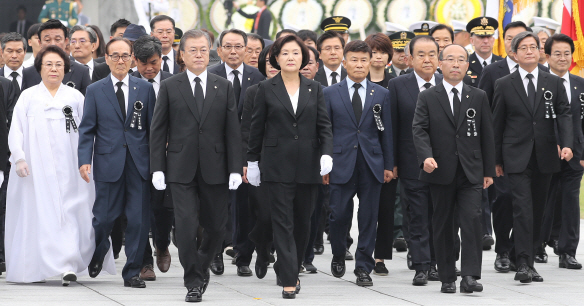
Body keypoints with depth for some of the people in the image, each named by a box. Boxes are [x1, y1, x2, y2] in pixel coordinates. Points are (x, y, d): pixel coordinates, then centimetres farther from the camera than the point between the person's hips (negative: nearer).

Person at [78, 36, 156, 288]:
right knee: (104, 217, 2)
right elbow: (87, 129, 4)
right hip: (108, 162, -1)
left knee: (139, 220, -1)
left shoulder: (145, 89, 9)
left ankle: (132, 272, 9)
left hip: (139, 163, 1)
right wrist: (84, 160, -9)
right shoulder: (95, 91, 6)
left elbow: (153, 127, 9)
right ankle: (98, 253, 33)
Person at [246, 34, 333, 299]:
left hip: (308, 165, 3)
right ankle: (289, 281, -9)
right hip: (278, 165, -3)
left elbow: (324, 125, 4)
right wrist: (252, 162, 4)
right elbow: (256, 128, 5)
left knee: (302, 222, 8)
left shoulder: (314, 89, 8)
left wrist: (327, 154, -11)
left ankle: (286, 270, 26)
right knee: (283, 223, -7)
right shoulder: (266, 89, 2)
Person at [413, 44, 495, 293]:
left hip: (471, 172, 0)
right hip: (441, 172, 0)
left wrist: (489, 170, 8)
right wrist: (426, 156, -23)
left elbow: (487, 135, 11)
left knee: (471, 219, -14)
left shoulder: (478, 97, 11)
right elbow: (419, 130, -5)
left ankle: (469, 276, -15)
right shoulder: (427, 98, 6)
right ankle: (447, 278, 12)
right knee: (443, 225, 5)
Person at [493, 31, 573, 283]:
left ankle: (528, 258, 17)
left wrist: (567, 144, -16)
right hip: (517, 158, -3)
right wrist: (496, 159, 5)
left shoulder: (554, 83, 8)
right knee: (522, 209, -12)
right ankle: (523, 264, -15)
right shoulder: (504, 85, 4)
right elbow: (497, 124, 6)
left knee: (538, 210, 8)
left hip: (544, 158, 3)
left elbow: (564, 115, 1)